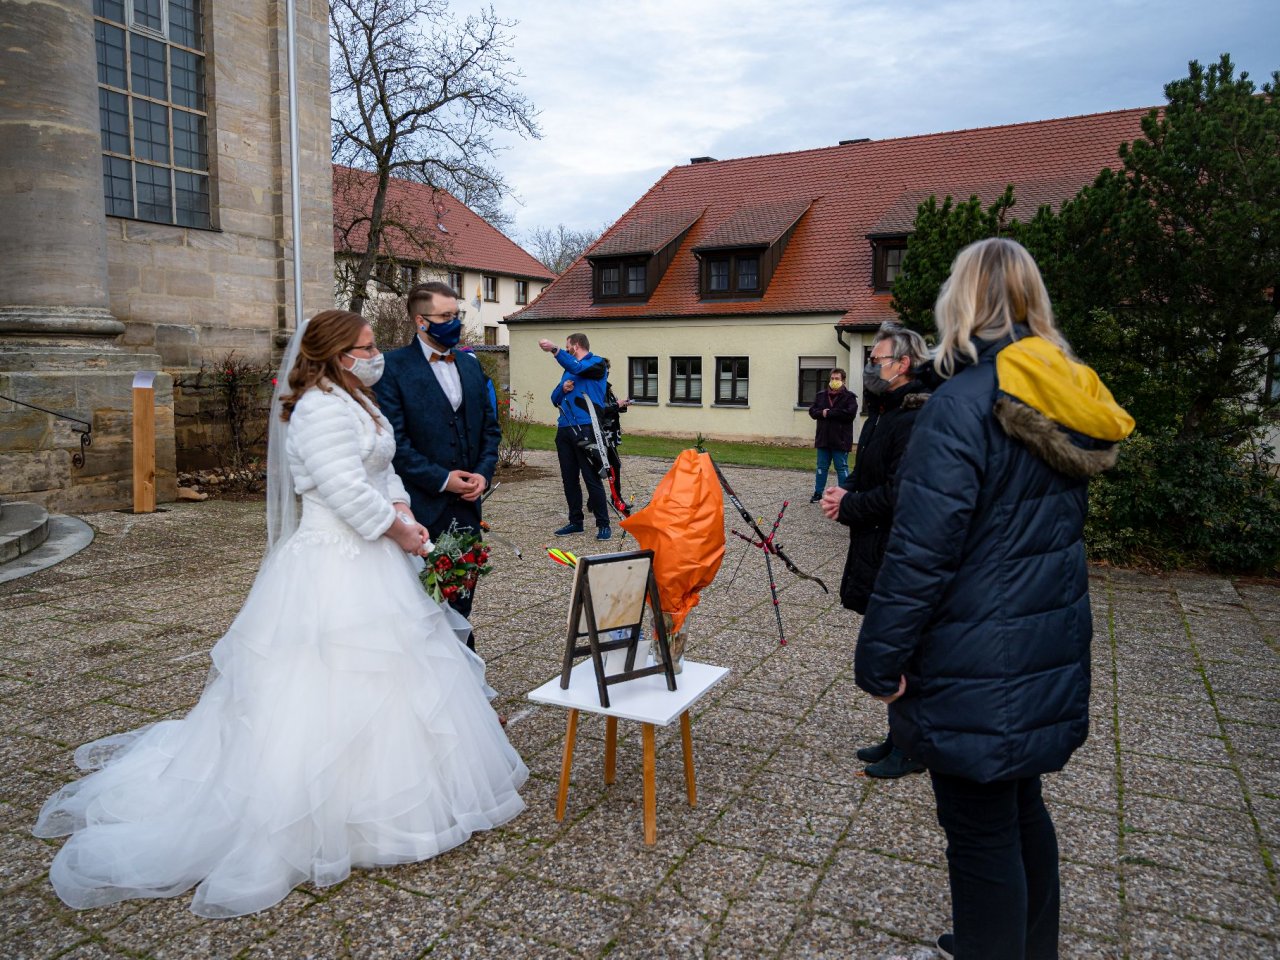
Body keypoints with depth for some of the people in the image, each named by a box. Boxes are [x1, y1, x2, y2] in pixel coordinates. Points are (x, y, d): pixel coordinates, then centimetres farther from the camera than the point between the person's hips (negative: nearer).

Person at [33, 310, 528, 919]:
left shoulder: (353, 404, 16)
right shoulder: (320, 408, -17)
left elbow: (382, 472, 16)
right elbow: (347, 490, -23)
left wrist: (403, 513, -1)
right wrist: (399, 531, -11)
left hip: (364, 563, 11)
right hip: (334, 571, -11)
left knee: (393, 678, 16)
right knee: (329, 689, -4)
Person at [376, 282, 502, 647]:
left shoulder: (470, 364, 12)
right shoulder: (394, 367, -7)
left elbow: (490, 427, 14)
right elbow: (395, 439, -13)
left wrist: (484, 473, -1)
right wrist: (441, 479, -14)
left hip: (467, 501, 5)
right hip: (423, 505, -5)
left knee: (462, 594, 12)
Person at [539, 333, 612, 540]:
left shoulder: (597, 363, 1)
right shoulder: (568, 369, 22)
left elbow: (577, 368, -20)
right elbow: (555, 399, 20)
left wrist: (554, 350, -24)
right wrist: (563, 389, -1)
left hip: (585, 429, -7)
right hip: (565, 429, 7)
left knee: (591, 478, -8)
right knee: (569, 478, 9)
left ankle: (603, 524, -1)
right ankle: (575, 521, 18)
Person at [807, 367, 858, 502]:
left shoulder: (849, 396, -6)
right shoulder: (821, 395, 10)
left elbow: (850, 413, -20)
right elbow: (812, 411, 4)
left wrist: (829, 413, -18)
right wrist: (821, 413, -18)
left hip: (840, 440, -5)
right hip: (823, 439, 5)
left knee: (842, 468, 2)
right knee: (821, 467, 13)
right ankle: (818, 493, 22)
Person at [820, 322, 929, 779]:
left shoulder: (913, 420, -20)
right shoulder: (881, 413, 12)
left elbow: (899, 494, -24)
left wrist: (846, 507, -13)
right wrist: (845, 490, 0)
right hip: (876, 548, 10)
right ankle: (900, 737, 32)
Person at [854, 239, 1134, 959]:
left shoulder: (964, 403, -20)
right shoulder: (1066, 407, 6)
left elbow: (921, 553, -22)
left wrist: (882, 658, -15)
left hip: (978, 669, -9)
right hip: (1050, 655, 9)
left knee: (981, 830, 7)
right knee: (1022, 807, 24)